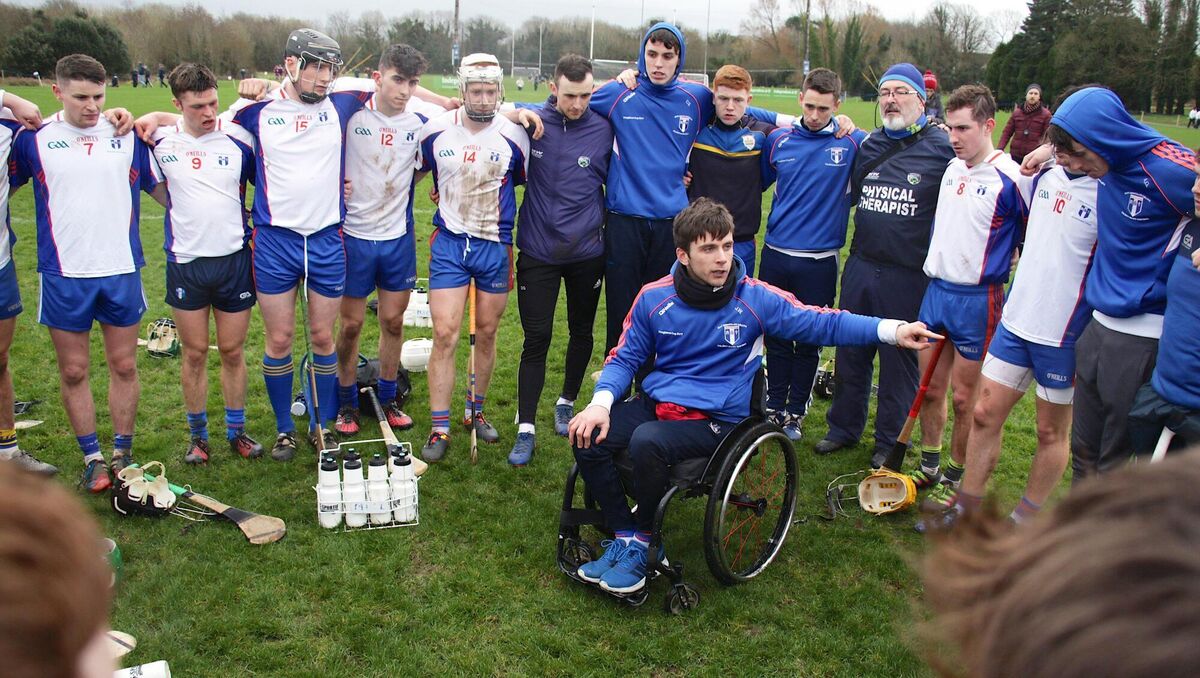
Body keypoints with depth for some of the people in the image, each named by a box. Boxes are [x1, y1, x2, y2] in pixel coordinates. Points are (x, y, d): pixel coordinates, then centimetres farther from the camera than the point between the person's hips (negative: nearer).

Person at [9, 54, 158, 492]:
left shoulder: (129, 137, 4)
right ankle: (92, 459, 18)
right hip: (64, 275, 0)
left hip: (122, 271, 1)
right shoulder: (33, 139, 2)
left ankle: (123, 455, 21)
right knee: (73, 371, 5)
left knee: (124, 366, 8)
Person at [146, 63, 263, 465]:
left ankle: (237, 431, 23)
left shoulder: (239, 141, -4)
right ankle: (197, 435, 23)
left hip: (234, 259, 0)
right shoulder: (160, 143, 0)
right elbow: (161, 193, 13)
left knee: (233, 351, 9)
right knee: (194, 353, 9)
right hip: (185, 262, 1)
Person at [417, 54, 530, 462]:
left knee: (486, 332, 10)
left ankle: (475, 411, 28)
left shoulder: (514, 136, -4)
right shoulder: (435, 131, -3)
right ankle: (440, 429, 1)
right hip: (449, 244, 0)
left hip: (496, 245, 1)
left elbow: (526, 183, 10)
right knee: (445, 334, -6)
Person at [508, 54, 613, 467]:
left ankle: (567, 402, 38)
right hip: (538, 251, -1)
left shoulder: (604, 129, -6)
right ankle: (526, 428, 6)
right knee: (536, 338, -2)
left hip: (587, 252, 2)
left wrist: (604, 225, 0)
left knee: (581, 333, 15)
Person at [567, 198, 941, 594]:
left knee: (646, 442, -32)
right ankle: (623, 536, -3)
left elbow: (822, 323, -3)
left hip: (717, 419, -4)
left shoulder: (756, 300, -5)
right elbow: (624, 358, 8)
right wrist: (601, 403, -11)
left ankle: (640, 542, -7)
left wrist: (893, 330, -16)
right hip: (654, 402, 4)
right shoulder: (654, 298, 2)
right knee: (588, 438, -20)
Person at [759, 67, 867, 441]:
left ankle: (795, 412, 24)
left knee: (809, 341, 8)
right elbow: (758, 183, 17)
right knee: (775, 337, 12)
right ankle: (774, 407, 27)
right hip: (775, 255, 2)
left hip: (820, 261, -2)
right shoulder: (778, 139, 3)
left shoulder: (854, 142, -5)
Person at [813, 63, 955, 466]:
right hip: (860, 267, 5)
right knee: (850, 352, 15)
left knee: (900, 361, 8)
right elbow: (848, 193, 23)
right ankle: (843, 428, 32)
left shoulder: (942, 148, -7)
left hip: (908, 277, -5)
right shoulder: (867, 145, 8)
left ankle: (890, 441, 24)